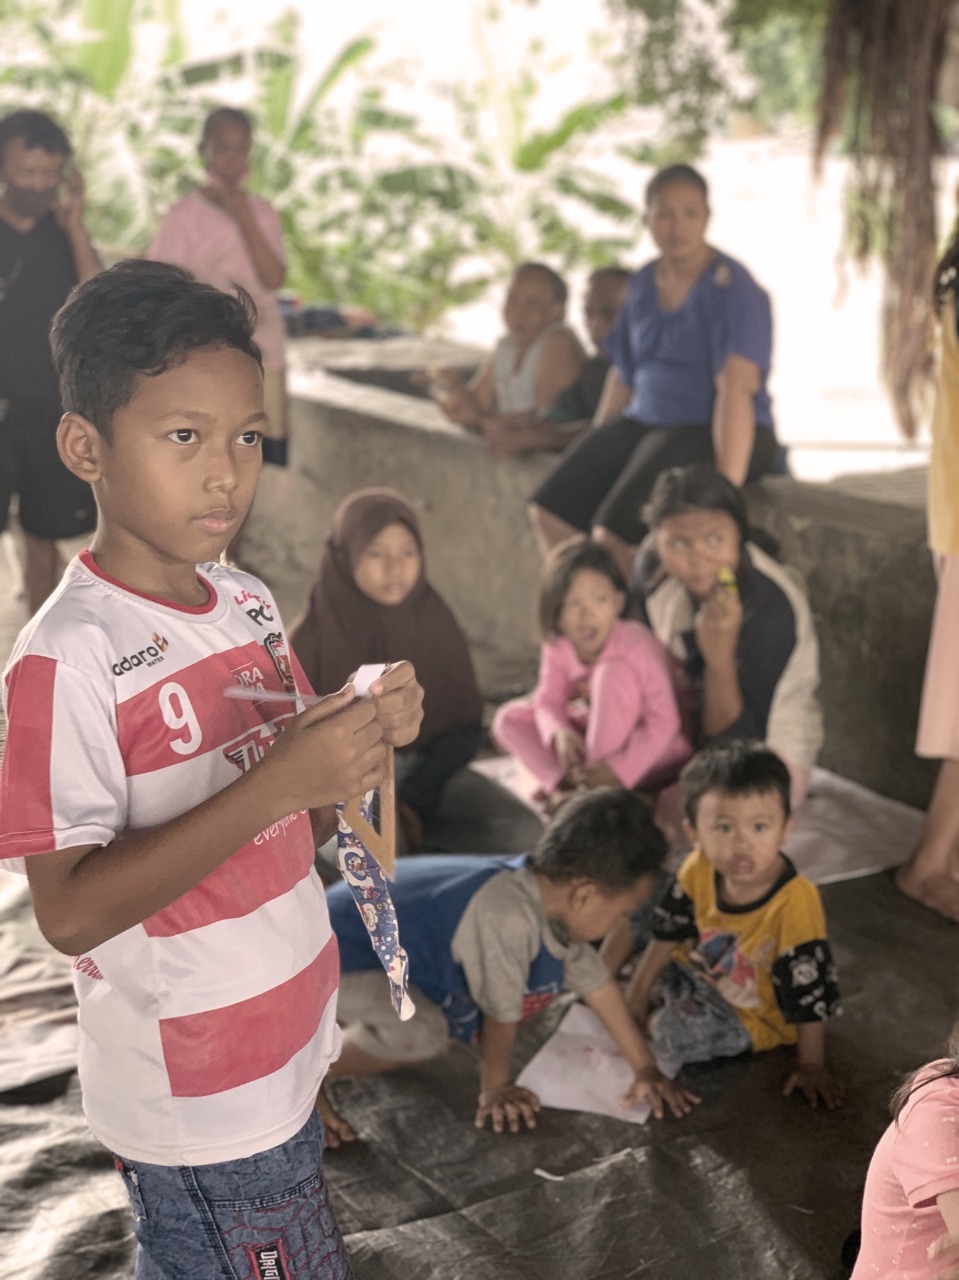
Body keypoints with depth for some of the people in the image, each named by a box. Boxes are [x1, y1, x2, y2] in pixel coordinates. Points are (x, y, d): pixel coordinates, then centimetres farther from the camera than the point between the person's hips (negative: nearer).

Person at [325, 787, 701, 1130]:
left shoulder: (550, 902, -5)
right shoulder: (509, 917, -34)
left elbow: (599, 985, 6)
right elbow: (501, 1012, -20)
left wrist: (645, 1069, 11)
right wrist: (495, 1087, -3)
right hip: (337, 952, -10)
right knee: (421, 1034, -30)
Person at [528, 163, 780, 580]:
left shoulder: (732, 288, -14)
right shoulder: (644, 283, 10)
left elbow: (737, 388, -24)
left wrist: (726, 491, -31)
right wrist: (593, 455, 15)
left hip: (711, 434, -7)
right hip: (646, 422, 8)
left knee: (615, 531, -26)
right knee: (550, 507, -7)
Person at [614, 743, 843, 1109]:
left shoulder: (794, 902, -35)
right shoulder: (698, 870, -18)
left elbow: (809, 995, -26)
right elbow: (669, 934, -1)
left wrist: (811, 1068, -19)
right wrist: (636, 991, 4)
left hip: (752, 1015, -5)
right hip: (696, 970, 5)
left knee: (678, 1032, -29)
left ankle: (655, 1020, 2)